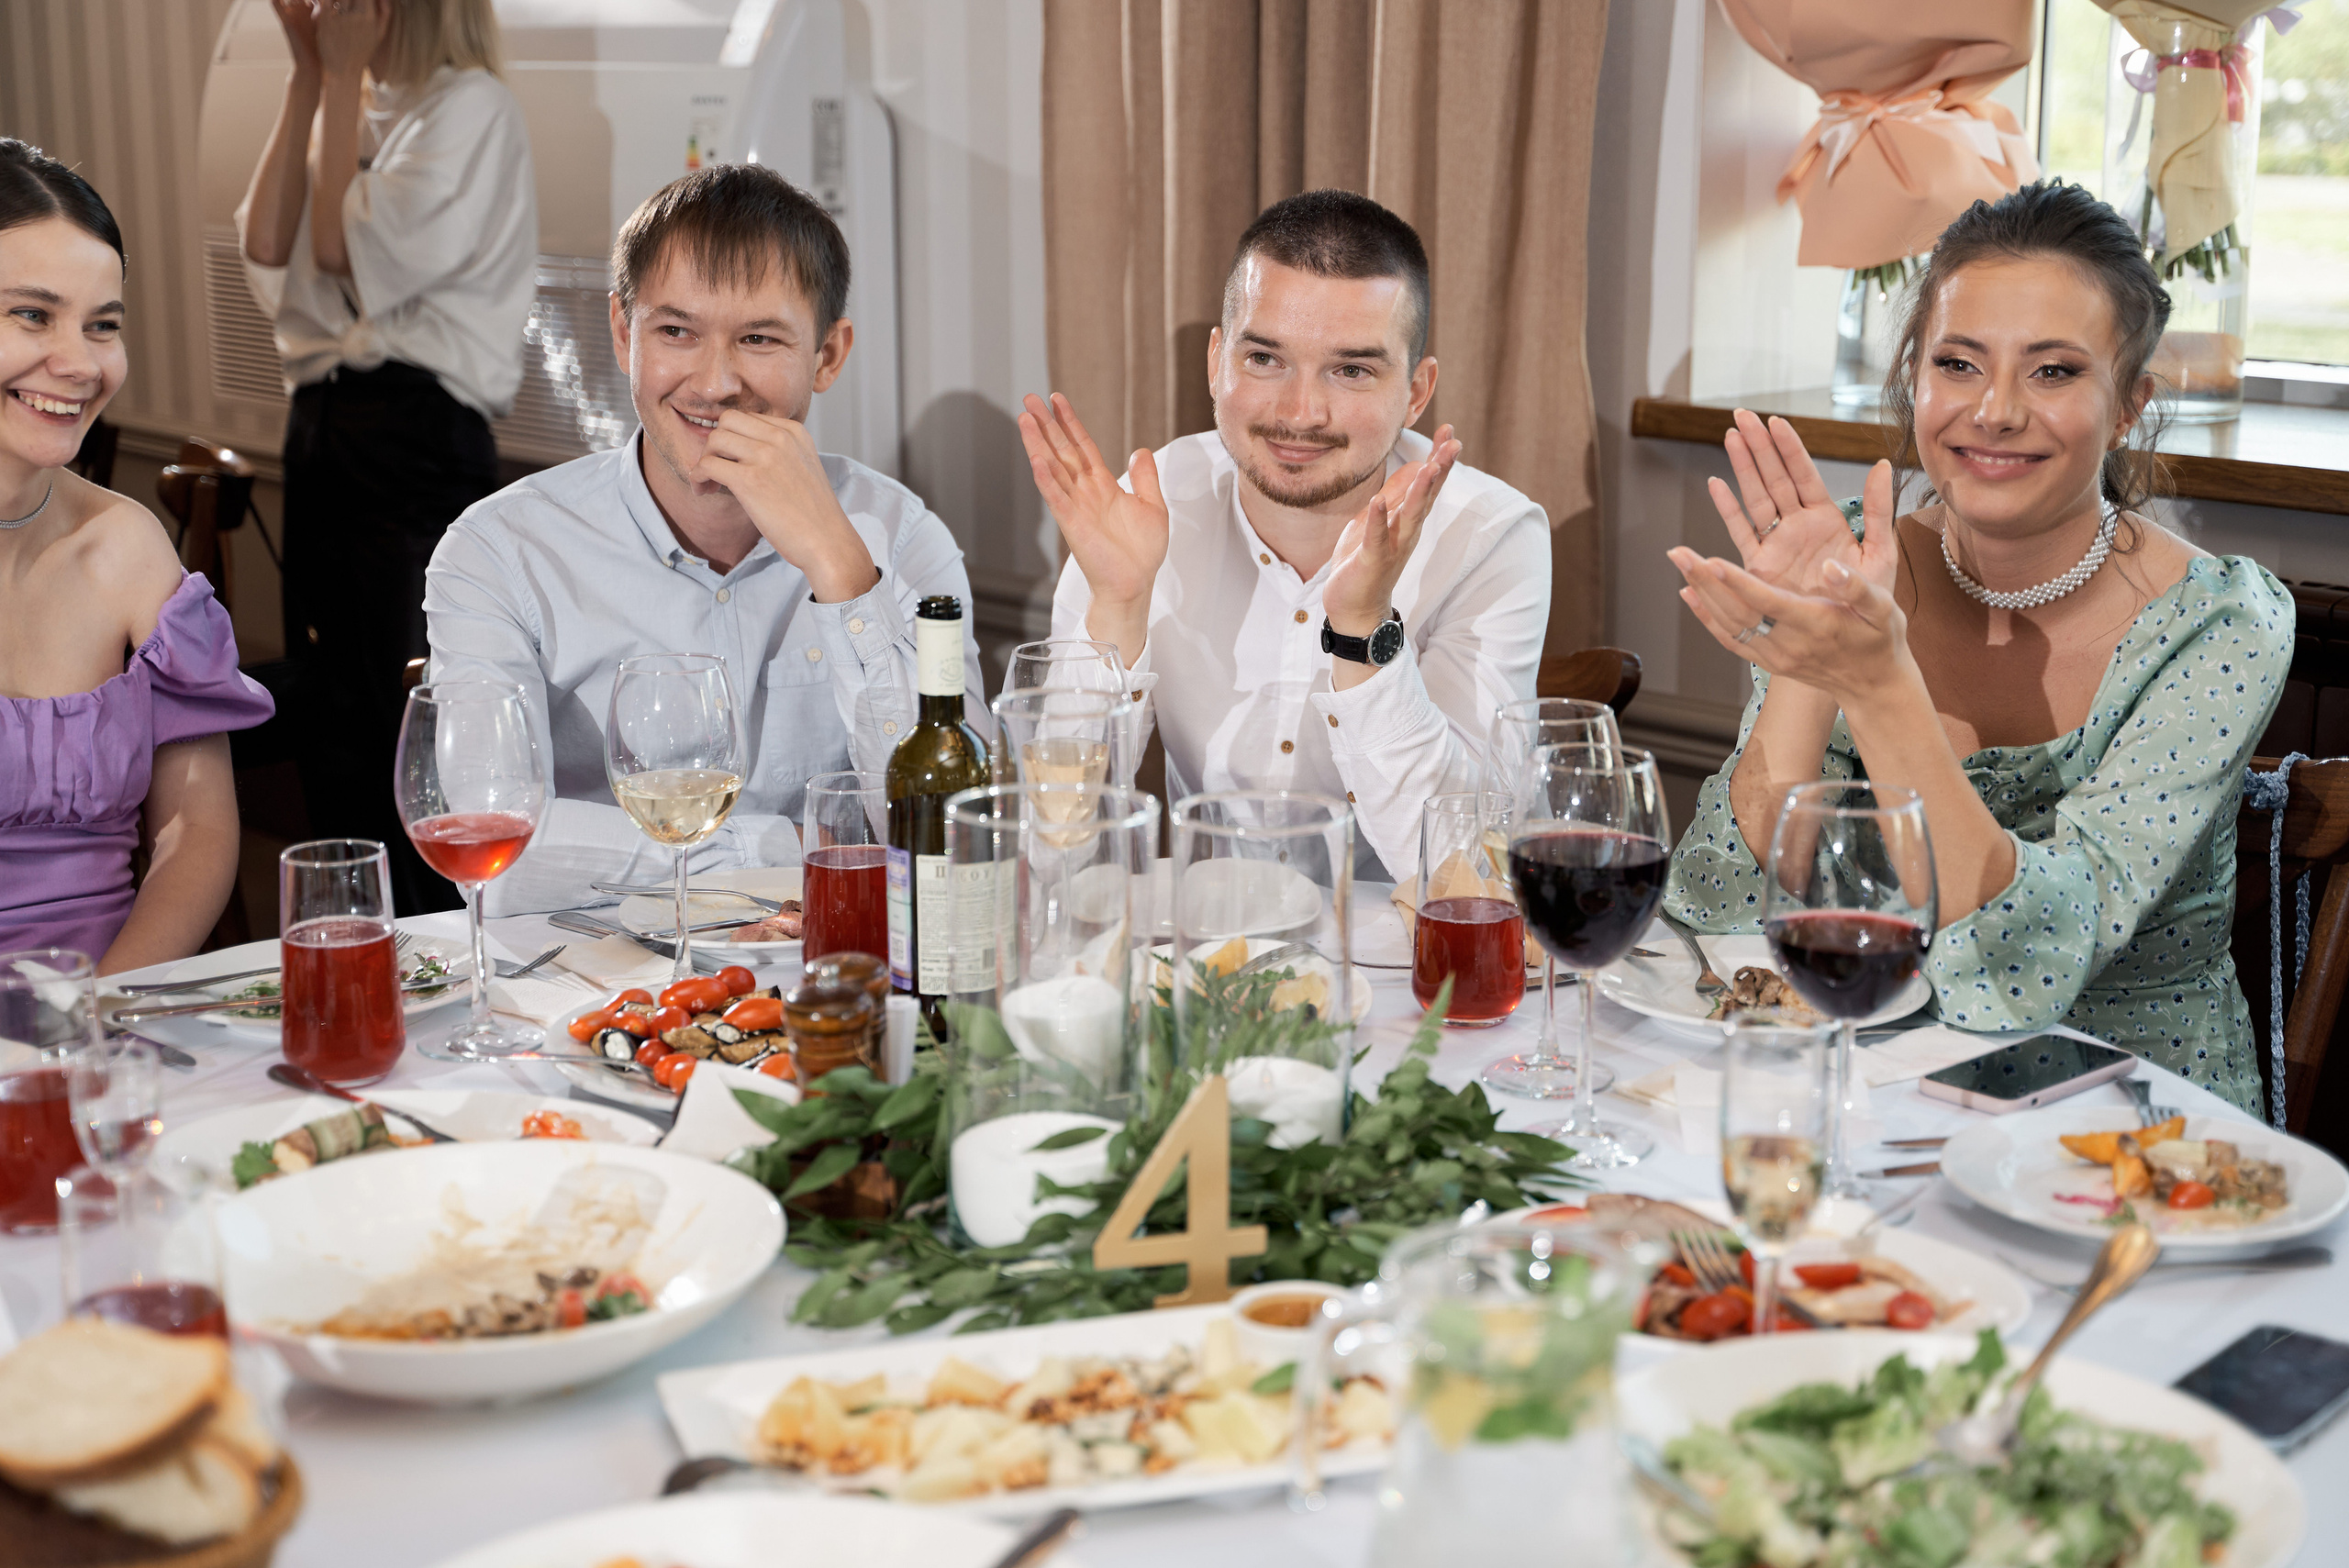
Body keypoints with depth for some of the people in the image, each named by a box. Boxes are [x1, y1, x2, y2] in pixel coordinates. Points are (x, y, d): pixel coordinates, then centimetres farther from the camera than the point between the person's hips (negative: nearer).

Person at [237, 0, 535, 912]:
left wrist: (342, 76, -6)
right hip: (321, 425, 8)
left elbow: (354, 250, -13)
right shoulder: (355, 110, 16)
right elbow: (266, 246, 4)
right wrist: (309, 79, 4)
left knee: (415, 730, -4)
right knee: (334, 729, 13)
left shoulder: (471, 107, -7)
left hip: (417, 435, -8)